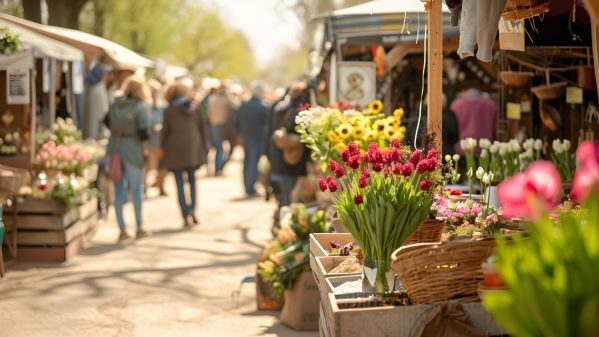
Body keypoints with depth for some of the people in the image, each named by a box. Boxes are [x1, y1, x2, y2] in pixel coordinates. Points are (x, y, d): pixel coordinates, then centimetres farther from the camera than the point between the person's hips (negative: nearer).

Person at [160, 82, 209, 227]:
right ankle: (192, 210, -1)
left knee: (180, 184, 1)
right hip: (193, 149, 3)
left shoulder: (170, 110, -2)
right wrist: (204, 149, 13)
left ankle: (186, 216, -7)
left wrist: (163, 149, 11)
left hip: (176, 150, -3)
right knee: (192, 180, 17)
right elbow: (203, 129, 8)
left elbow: (165, 131, -1)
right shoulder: (195, 109, 7)